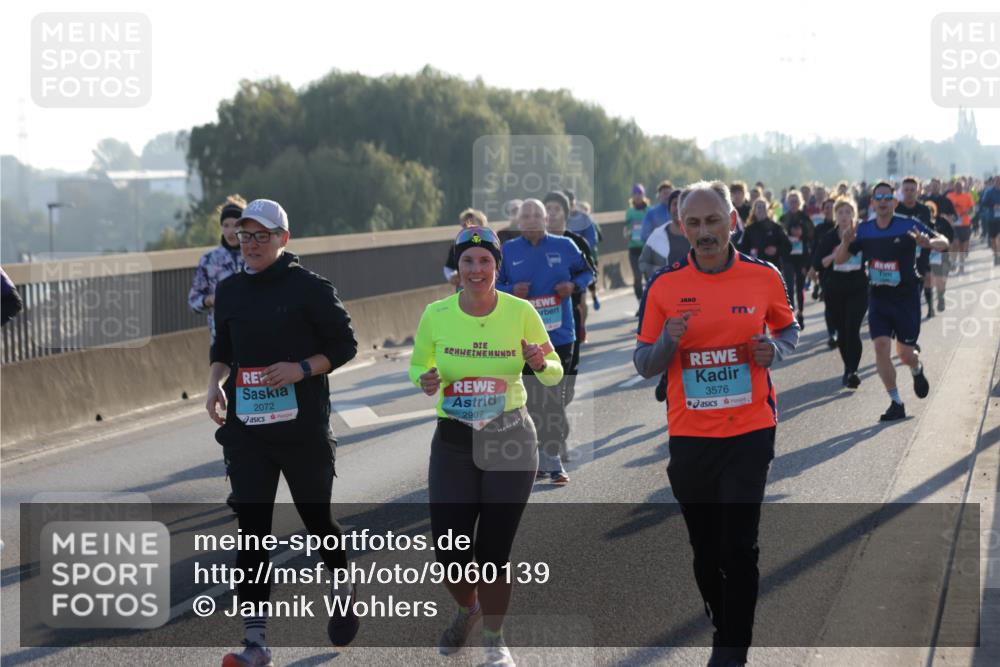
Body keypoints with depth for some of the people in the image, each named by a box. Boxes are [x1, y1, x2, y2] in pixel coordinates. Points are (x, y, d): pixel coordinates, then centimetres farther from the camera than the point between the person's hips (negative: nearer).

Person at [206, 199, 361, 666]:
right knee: (252, 530, -2)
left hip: (303, 429, -4)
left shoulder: (310, 288, -7)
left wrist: (302, 368, -18)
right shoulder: (229, 291, 9)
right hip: (246, 430, 4)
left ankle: (342, 589, 42)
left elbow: (344, 346, -4)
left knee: (316, 518, 10)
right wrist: (215, 383, 2)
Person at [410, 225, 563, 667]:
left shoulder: (521, 312, -8)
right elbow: (417, 365, 10)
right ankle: (468, 608, 35)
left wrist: (541, 364, -21)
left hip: (511, 439, -1)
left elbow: (554, 375, 3)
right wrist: (425, 379, -14)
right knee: (449, 555, -1)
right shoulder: (435, 314, -5)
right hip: (453, 442, 1)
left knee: (493, 552, 0)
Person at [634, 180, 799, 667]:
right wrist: (667, 342, -19)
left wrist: (773, 350, -9)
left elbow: (788, 330, 13)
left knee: (739, 545, -7)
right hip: (689, 435, 1)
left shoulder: (764, 276, -3)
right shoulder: (664, 286, -3)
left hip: (749, 431, -1)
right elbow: (644, 364, 2)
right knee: (705, 549, 11)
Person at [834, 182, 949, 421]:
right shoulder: (864, 230, 0)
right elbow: (839, 260, 5)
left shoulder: (908, 226, -10)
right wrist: (845, 243, -18)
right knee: (881, 347, -11)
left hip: (906, 297, -2)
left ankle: (917, 370, 43)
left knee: (904, 352, 4)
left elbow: (943, 243, -9)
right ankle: (896, 403, 1)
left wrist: (928, 243, -32)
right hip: (878, 298, 2)